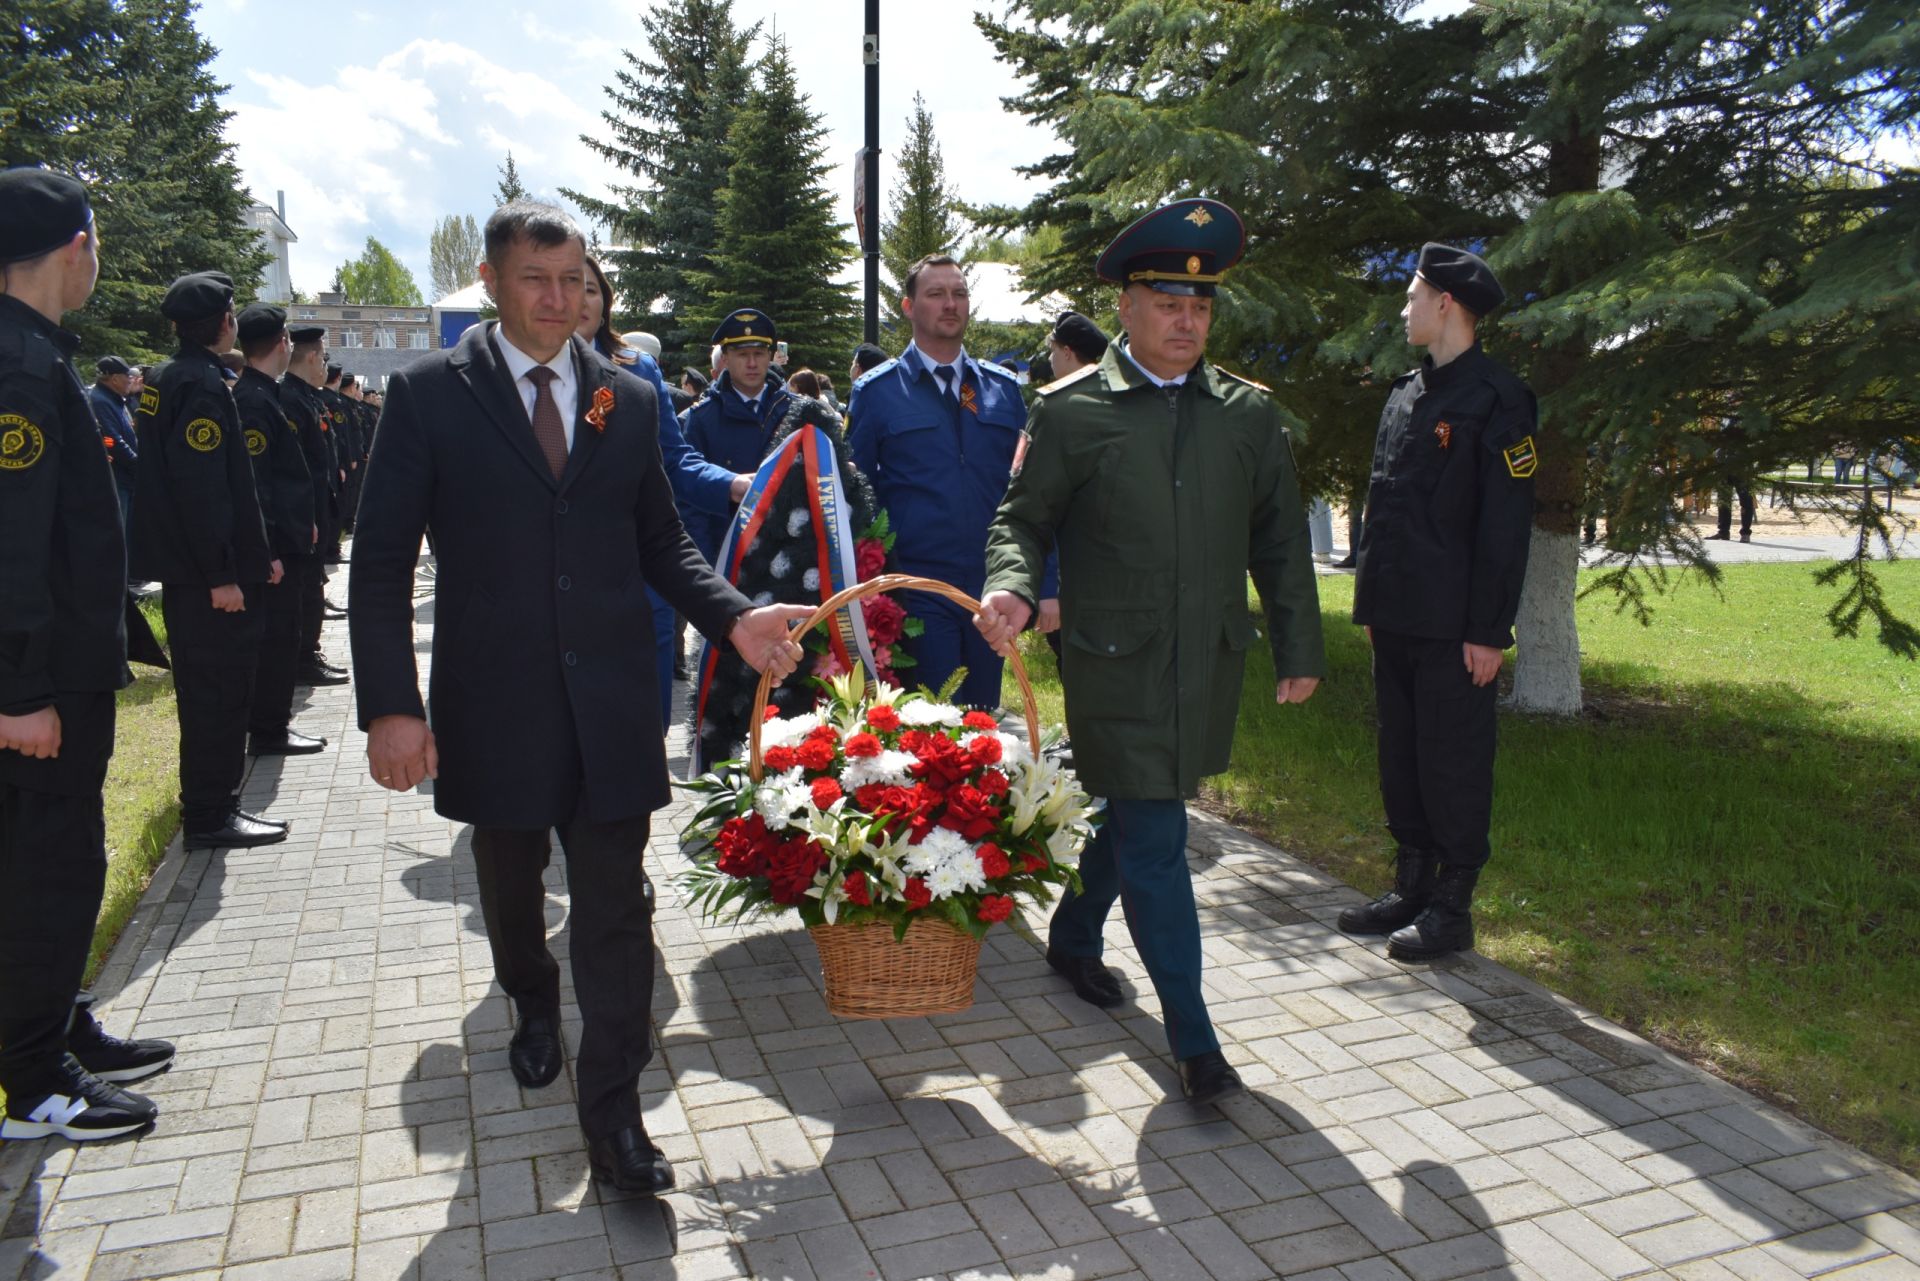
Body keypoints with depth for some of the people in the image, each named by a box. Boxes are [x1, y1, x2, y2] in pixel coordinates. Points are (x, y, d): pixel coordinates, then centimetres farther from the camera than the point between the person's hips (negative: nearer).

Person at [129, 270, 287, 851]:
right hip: (207, 572, -10)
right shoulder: (203, 386, -16)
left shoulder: (169, 380, 15)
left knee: (208, 689, 17)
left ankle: (209, 802, 28)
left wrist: (258, 552, 20)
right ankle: (210, 817, 4)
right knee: (220, 689, -3)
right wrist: (222, 575, -21)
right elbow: (201, 487, -23)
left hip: (185, 568, 10)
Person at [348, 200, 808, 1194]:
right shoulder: (429, 393, -3)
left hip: (609, 701, 1)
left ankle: (612, 1111, 14)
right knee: (511, 886, 21)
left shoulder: (630, 400, 5)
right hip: (492, 700, 0)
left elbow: (660, 542, 9)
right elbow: (382, 561, -6)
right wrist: (389, 705, -14)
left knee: (615, 907, 2)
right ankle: (534, 1006, 50)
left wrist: (733, 617, -9)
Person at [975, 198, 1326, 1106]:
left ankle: (1073, 938, 44)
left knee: (1136, 814, 17)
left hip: (1209, 663, 4)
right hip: (1114, 664, -4)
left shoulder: (1248, 412, 9)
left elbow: (1280, 541, 12)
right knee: (1154, 837, -4)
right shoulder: (1069, 410, -1)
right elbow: (1024, 518, 1)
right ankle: (1192, 1038, 9)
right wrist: (1012, 587, -20)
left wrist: (1299, 650, 10)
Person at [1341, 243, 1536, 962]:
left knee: (1454, 766, 1)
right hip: (1395, 620, 8)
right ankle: (1411, 888, 27)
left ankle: (1452, 908, 13)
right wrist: (1370, 601, 15)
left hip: (1453, 627, -8)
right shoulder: (1404, 393, 14)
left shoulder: (1497, 400, -9)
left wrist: (1489, 631, -15)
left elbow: (1506, 525, -13)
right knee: (1401, 758, 14)